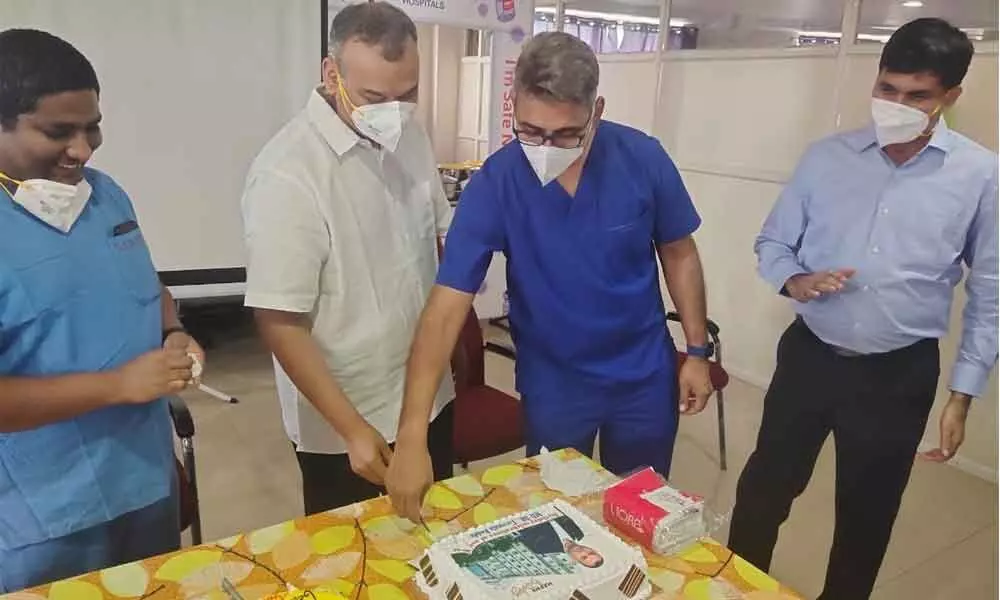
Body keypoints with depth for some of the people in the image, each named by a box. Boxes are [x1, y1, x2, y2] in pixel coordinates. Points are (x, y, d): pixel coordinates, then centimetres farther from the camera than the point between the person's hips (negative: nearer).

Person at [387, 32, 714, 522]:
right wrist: (412, 435, -32)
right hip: (552, 383, -1)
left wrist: (697, 351, -1)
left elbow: (678, 255, 0)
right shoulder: (493, 184, -21)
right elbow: (446, 308, -26)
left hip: (645, 376, 2)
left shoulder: (643, 159, -16)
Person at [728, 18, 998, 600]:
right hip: (808, 356, 1)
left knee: (867, 515, 17)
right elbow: (773, 242, 5)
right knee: (764, 489, 14)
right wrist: (794, 280, -18)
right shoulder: (827, 157, -3)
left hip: (900, 375, -1)